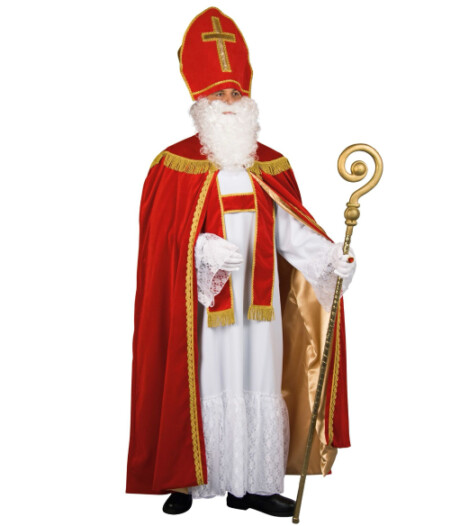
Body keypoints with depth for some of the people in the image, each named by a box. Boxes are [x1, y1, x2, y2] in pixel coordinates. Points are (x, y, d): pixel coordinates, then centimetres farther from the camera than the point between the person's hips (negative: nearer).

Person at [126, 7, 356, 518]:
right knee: (198, 383, 1)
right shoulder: (174, 165, -1)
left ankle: (252, 485, 17)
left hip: (256, 298, 3)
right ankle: (185, 479, 16)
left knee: (259, 383, 6)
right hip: (199, 300, -3)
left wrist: (331, 256, -12)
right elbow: (162, 237, -6)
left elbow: (291, 231, 3)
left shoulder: (272, 167, 9)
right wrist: (203, 249, -23)